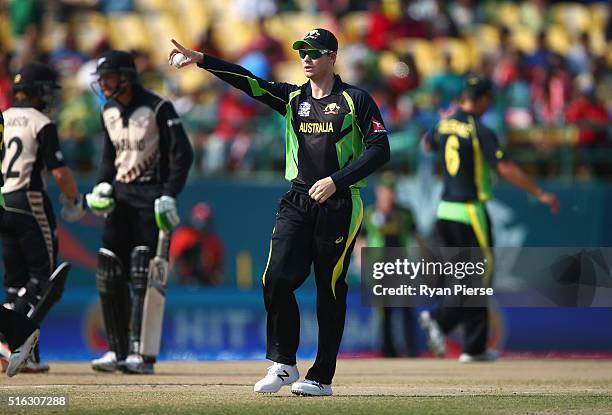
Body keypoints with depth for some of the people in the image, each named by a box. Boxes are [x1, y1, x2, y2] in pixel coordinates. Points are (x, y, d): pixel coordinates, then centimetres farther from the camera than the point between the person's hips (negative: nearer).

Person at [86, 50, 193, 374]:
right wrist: (103, 184, 5)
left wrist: (169, 195, -20)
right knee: (108, 274, 2)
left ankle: (141, 354, -10)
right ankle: (118, 350, 11)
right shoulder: (109, 112, 11)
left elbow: (182, 154, -12)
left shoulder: (157, 108, -11)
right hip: (120, 196, 7)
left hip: (151, 195, -7)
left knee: (143, 278, -11)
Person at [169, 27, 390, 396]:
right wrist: (202, 60, -11)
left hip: (338, 205, -4)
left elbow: (380, 150, -7)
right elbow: (249, 82, 2)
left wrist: (336, 180, -16)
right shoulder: (293, 98, 13)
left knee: (330, 289, 0)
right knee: (277, 279, -9)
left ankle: (322, 377, 6)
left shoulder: (355, 100, 0)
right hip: (297, 202, 4)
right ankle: (283, 365, 3)